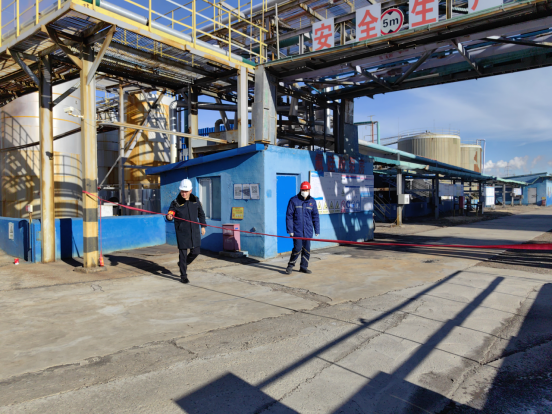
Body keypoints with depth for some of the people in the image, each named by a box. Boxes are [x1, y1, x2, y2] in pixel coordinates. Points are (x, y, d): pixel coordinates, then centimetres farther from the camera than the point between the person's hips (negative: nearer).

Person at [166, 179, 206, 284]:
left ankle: (183, 263, 38)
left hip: (194, 231, 4)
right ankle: (183, 276, 15)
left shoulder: (195, 200, 3)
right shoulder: (176, 203, -8)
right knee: (183, 253, 0)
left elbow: (201, 214, 14)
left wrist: (203, 226, 14)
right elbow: (171, 212, -19)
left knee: (195, 252, 9)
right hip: (182, 232, -4)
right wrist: (169, 216, -42)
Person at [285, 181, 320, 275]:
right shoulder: (293, 200, -2)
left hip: (308, 231, 4)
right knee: (297, 248, -7)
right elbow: (289, 215, -3)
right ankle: (290, 265, 12)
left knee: (306, 249, 8)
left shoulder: (312, 201, 8)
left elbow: (315, 217, 12)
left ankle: (304, 267, 22)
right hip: (297, 230, -4)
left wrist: (317, 230, 8)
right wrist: (290, 230, -7)